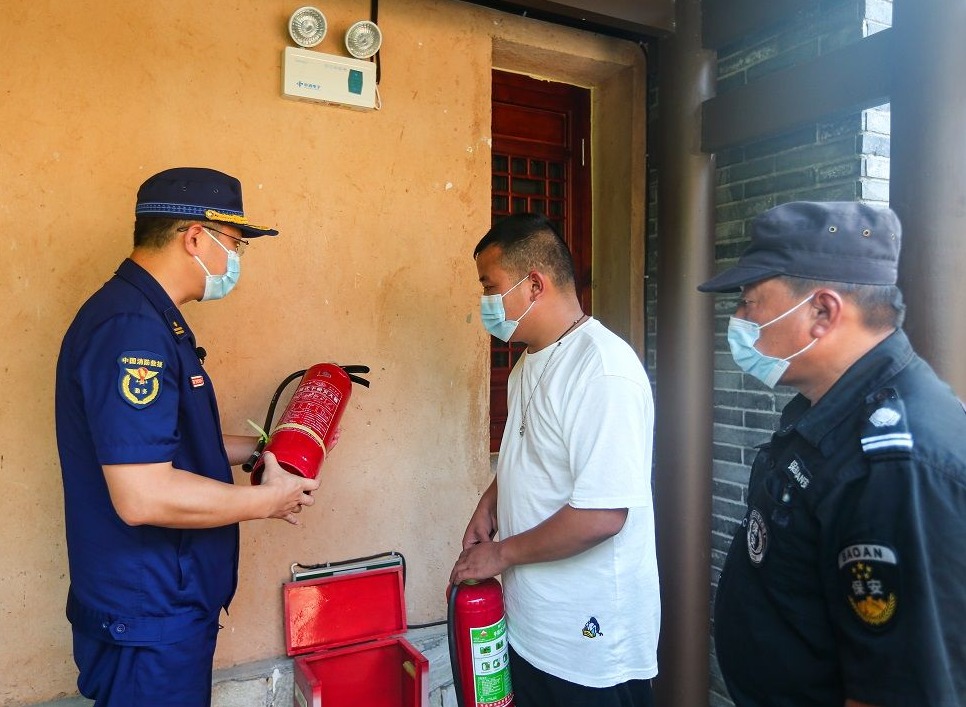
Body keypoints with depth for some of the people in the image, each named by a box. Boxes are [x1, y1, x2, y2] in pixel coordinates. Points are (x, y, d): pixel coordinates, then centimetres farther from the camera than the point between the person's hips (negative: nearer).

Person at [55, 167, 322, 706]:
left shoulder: (149, 319, 9)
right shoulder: (131, 328, -25)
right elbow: (143, 496, -31)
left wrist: (262, 447, 11)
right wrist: (268, 499, -19)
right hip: (149, 618, -10)